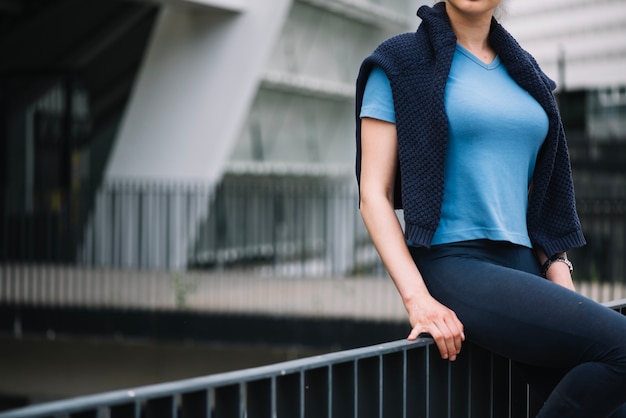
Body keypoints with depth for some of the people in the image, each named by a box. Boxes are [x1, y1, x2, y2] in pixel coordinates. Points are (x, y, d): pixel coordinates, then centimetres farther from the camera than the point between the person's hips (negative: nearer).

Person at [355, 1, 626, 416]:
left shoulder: (524, 71, 18)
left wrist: (563, 287, 7)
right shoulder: (399, 63, 2)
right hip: (454, 267, -6)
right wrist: (417, 298, -17)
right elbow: (374, 194, -4)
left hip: (523, 268, 6)